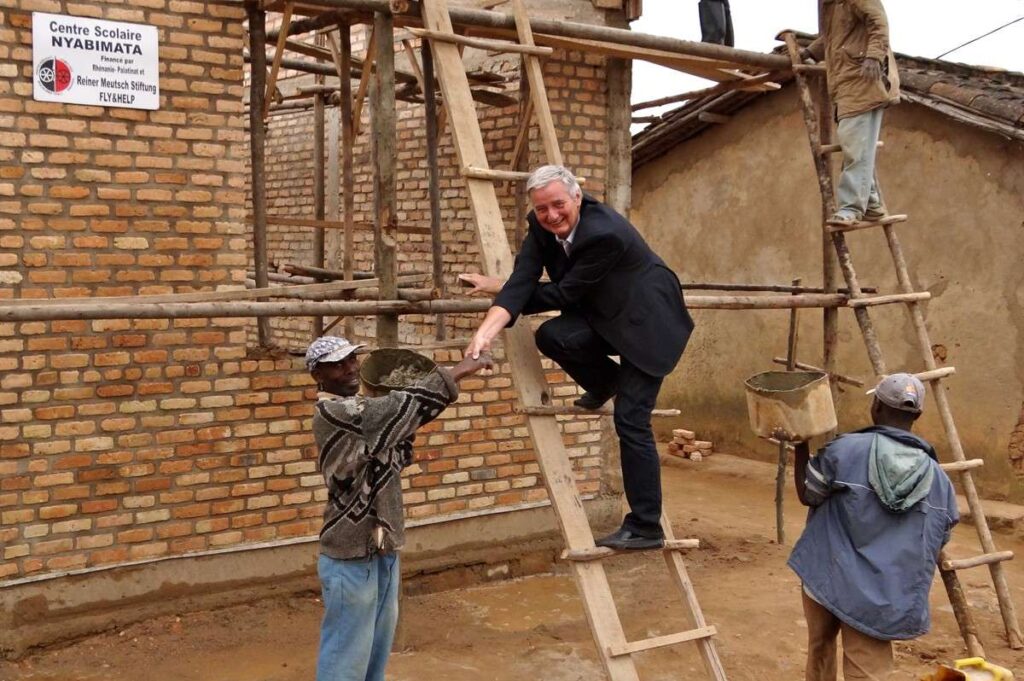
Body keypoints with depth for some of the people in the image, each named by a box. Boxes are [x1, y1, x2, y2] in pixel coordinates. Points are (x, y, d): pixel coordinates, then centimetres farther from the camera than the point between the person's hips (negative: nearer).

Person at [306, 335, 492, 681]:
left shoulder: (358, 410, 10)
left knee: (376, 649, 20)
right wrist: (455, 373, -24)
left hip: (381, 549, 9)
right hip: (352, 557, -9)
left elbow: (395, 459, 16)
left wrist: (405, 424, -1)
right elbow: (397, 408, -28)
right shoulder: (331, 413, -19)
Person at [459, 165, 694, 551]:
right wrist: (487, 330, -34)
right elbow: (522, 281, -18)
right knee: (551, 337, -23)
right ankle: (606, 383, 9)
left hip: (646, 322, -7)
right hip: (606, 317, 7)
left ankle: (646, 527, 0)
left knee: (630, 420, -12)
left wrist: (501, 289, -13)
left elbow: (565, 293, -25)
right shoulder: (542, 226, -10)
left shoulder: (604, 233, -33)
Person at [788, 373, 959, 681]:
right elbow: (936, 545, 9)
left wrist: (801, 447, 12)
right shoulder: (937, 478, 0)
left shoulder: (845, 450, -12)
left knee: (820, 649, 25)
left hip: (827, 578, 0)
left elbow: (807, 494, 1)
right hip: (881, 600, 1)